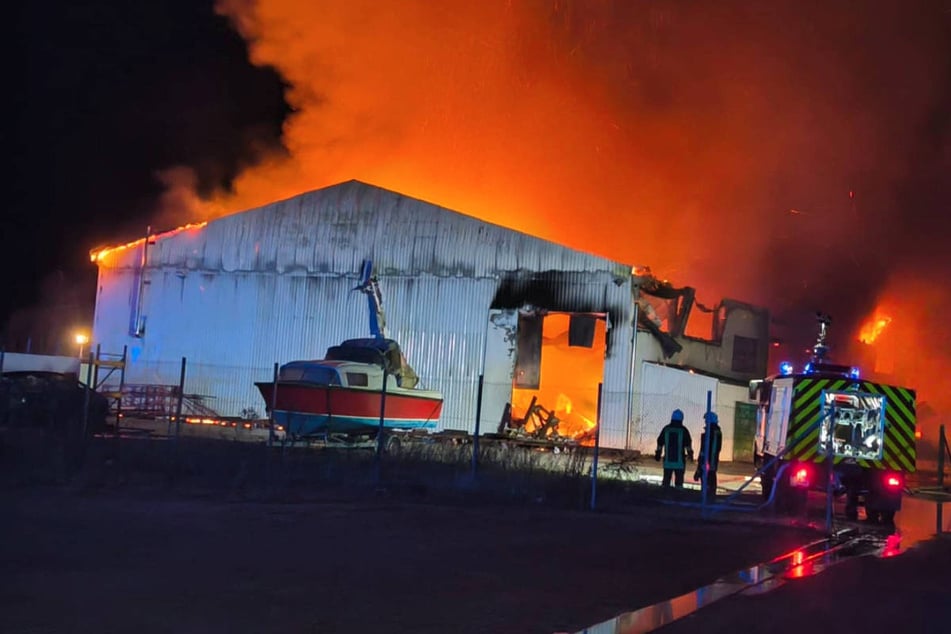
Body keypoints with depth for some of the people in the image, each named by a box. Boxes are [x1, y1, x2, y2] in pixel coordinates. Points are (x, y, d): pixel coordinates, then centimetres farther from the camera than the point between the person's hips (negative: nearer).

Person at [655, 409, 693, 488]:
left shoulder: (666, 429, 3)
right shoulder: (683, 430, -4)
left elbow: (660, 443, 7)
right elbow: (688, 445, -2)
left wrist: (658, 454, 16)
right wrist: (690, 454, 10)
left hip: (667, 461, 2)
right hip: (679, 462, -2)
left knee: (666, 481, 9)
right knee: (679, 481, 1)